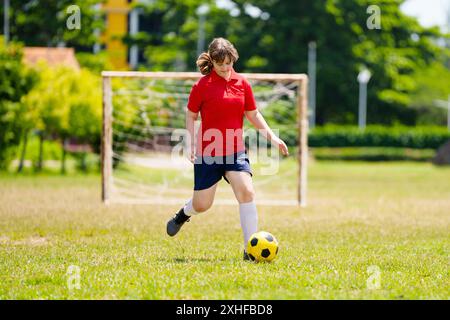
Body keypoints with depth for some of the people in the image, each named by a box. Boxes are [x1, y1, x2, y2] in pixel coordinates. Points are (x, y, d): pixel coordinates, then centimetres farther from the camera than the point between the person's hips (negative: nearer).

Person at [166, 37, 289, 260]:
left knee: (247, 192, -19)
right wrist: (191, 145, -10)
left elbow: (253, 115, 13)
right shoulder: (202, 85, -7)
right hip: (207, 153, -2)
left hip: (235, 151, 2)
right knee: (202, 205, 6)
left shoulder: (242, 83, 3)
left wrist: (272, 137, 2)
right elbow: (191, 116, 1)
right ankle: (184, 213, 44)